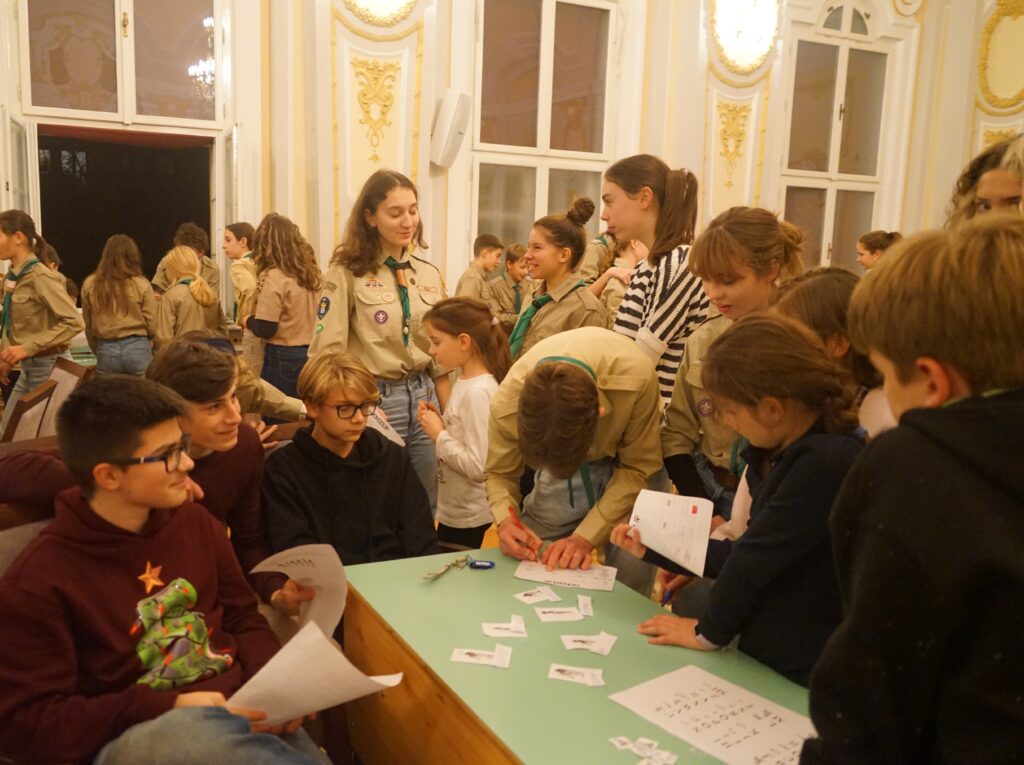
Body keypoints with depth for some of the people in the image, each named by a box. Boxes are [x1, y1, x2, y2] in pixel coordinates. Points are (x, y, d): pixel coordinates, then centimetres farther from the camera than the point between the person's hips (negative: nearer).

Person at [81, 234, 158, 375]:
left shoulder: (90, 284, 0)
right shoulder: (141, 284, -7)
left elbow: (88, 326, 8)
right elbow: (151, 325, -2)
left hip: (106, 351, 2)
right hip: (137, 350, -2)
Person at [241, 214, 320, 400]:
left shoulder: (274, 277, -15)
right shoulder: (311, 272, 6)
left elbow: (265, 329, -17)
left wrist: (247, 321, 3)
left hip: (283, 359, -7)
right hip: (312, 355, 7)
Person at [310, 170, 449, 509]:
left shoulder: (429, 274, 7)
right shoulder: (347, 272, -8)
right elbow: (328, 352, -11)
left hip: (424, 398, 5)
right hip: (372, 400, -5)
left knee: (424, 509, 14)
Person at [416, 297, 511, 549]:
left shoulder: (478, 391, -23)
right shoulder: (463, 381, 3)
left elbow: (478, 467, -27)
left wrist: (439, 435, -18)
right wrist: (438, 425, -3)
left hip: (468, 518, -8)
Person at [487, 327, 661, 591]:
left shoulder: (635, 377, -39)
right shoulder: (506, 403, -32)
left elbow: (638, 467, -23)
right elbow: (499, 473, -12)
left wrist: (585, 537, -30)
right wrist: (506, 521, -33)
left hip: (624, 466, -1)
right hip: (556, 461, 2)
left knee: (629, 587, -8)